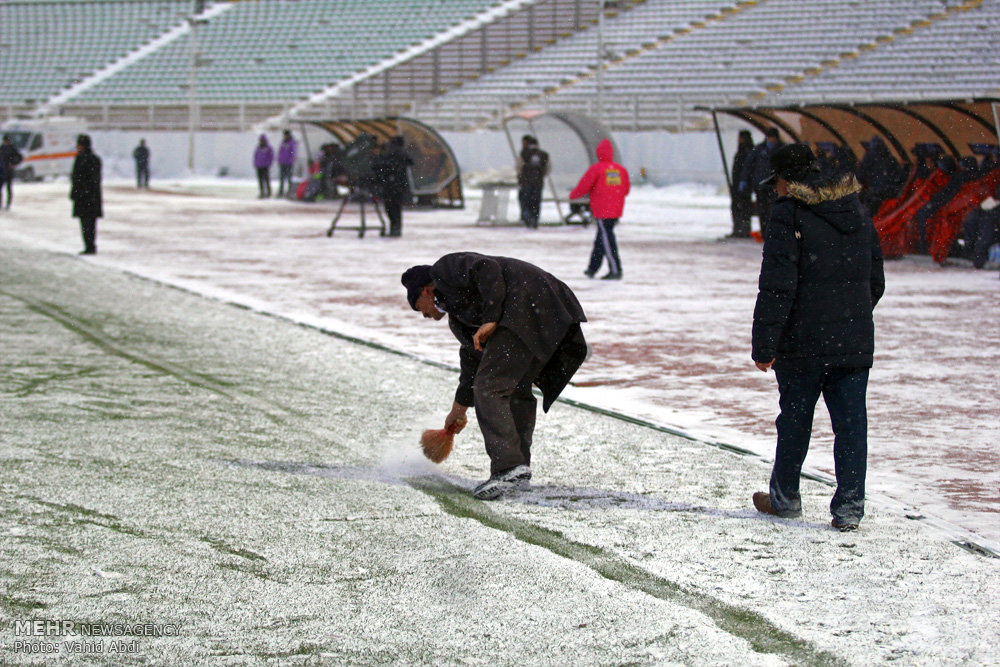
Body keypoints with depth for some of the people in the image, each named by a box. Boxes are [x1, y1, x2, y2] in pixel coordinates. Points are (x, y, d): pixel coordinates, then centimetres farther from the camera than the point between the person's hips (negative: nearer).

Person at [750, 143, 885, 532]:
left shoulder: (788, 215, -10)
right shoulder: (858, 215, 11)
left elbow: (777, 287, -15)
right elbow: (876, 283, 18)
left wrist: (764, 345, -13)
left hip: (804, 343, -5)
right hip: (855, 343, 5)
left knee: (795, 419, 10)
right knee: (851, 422, 5)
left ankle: (785, 497, 23)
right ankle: (849, 505, 0)